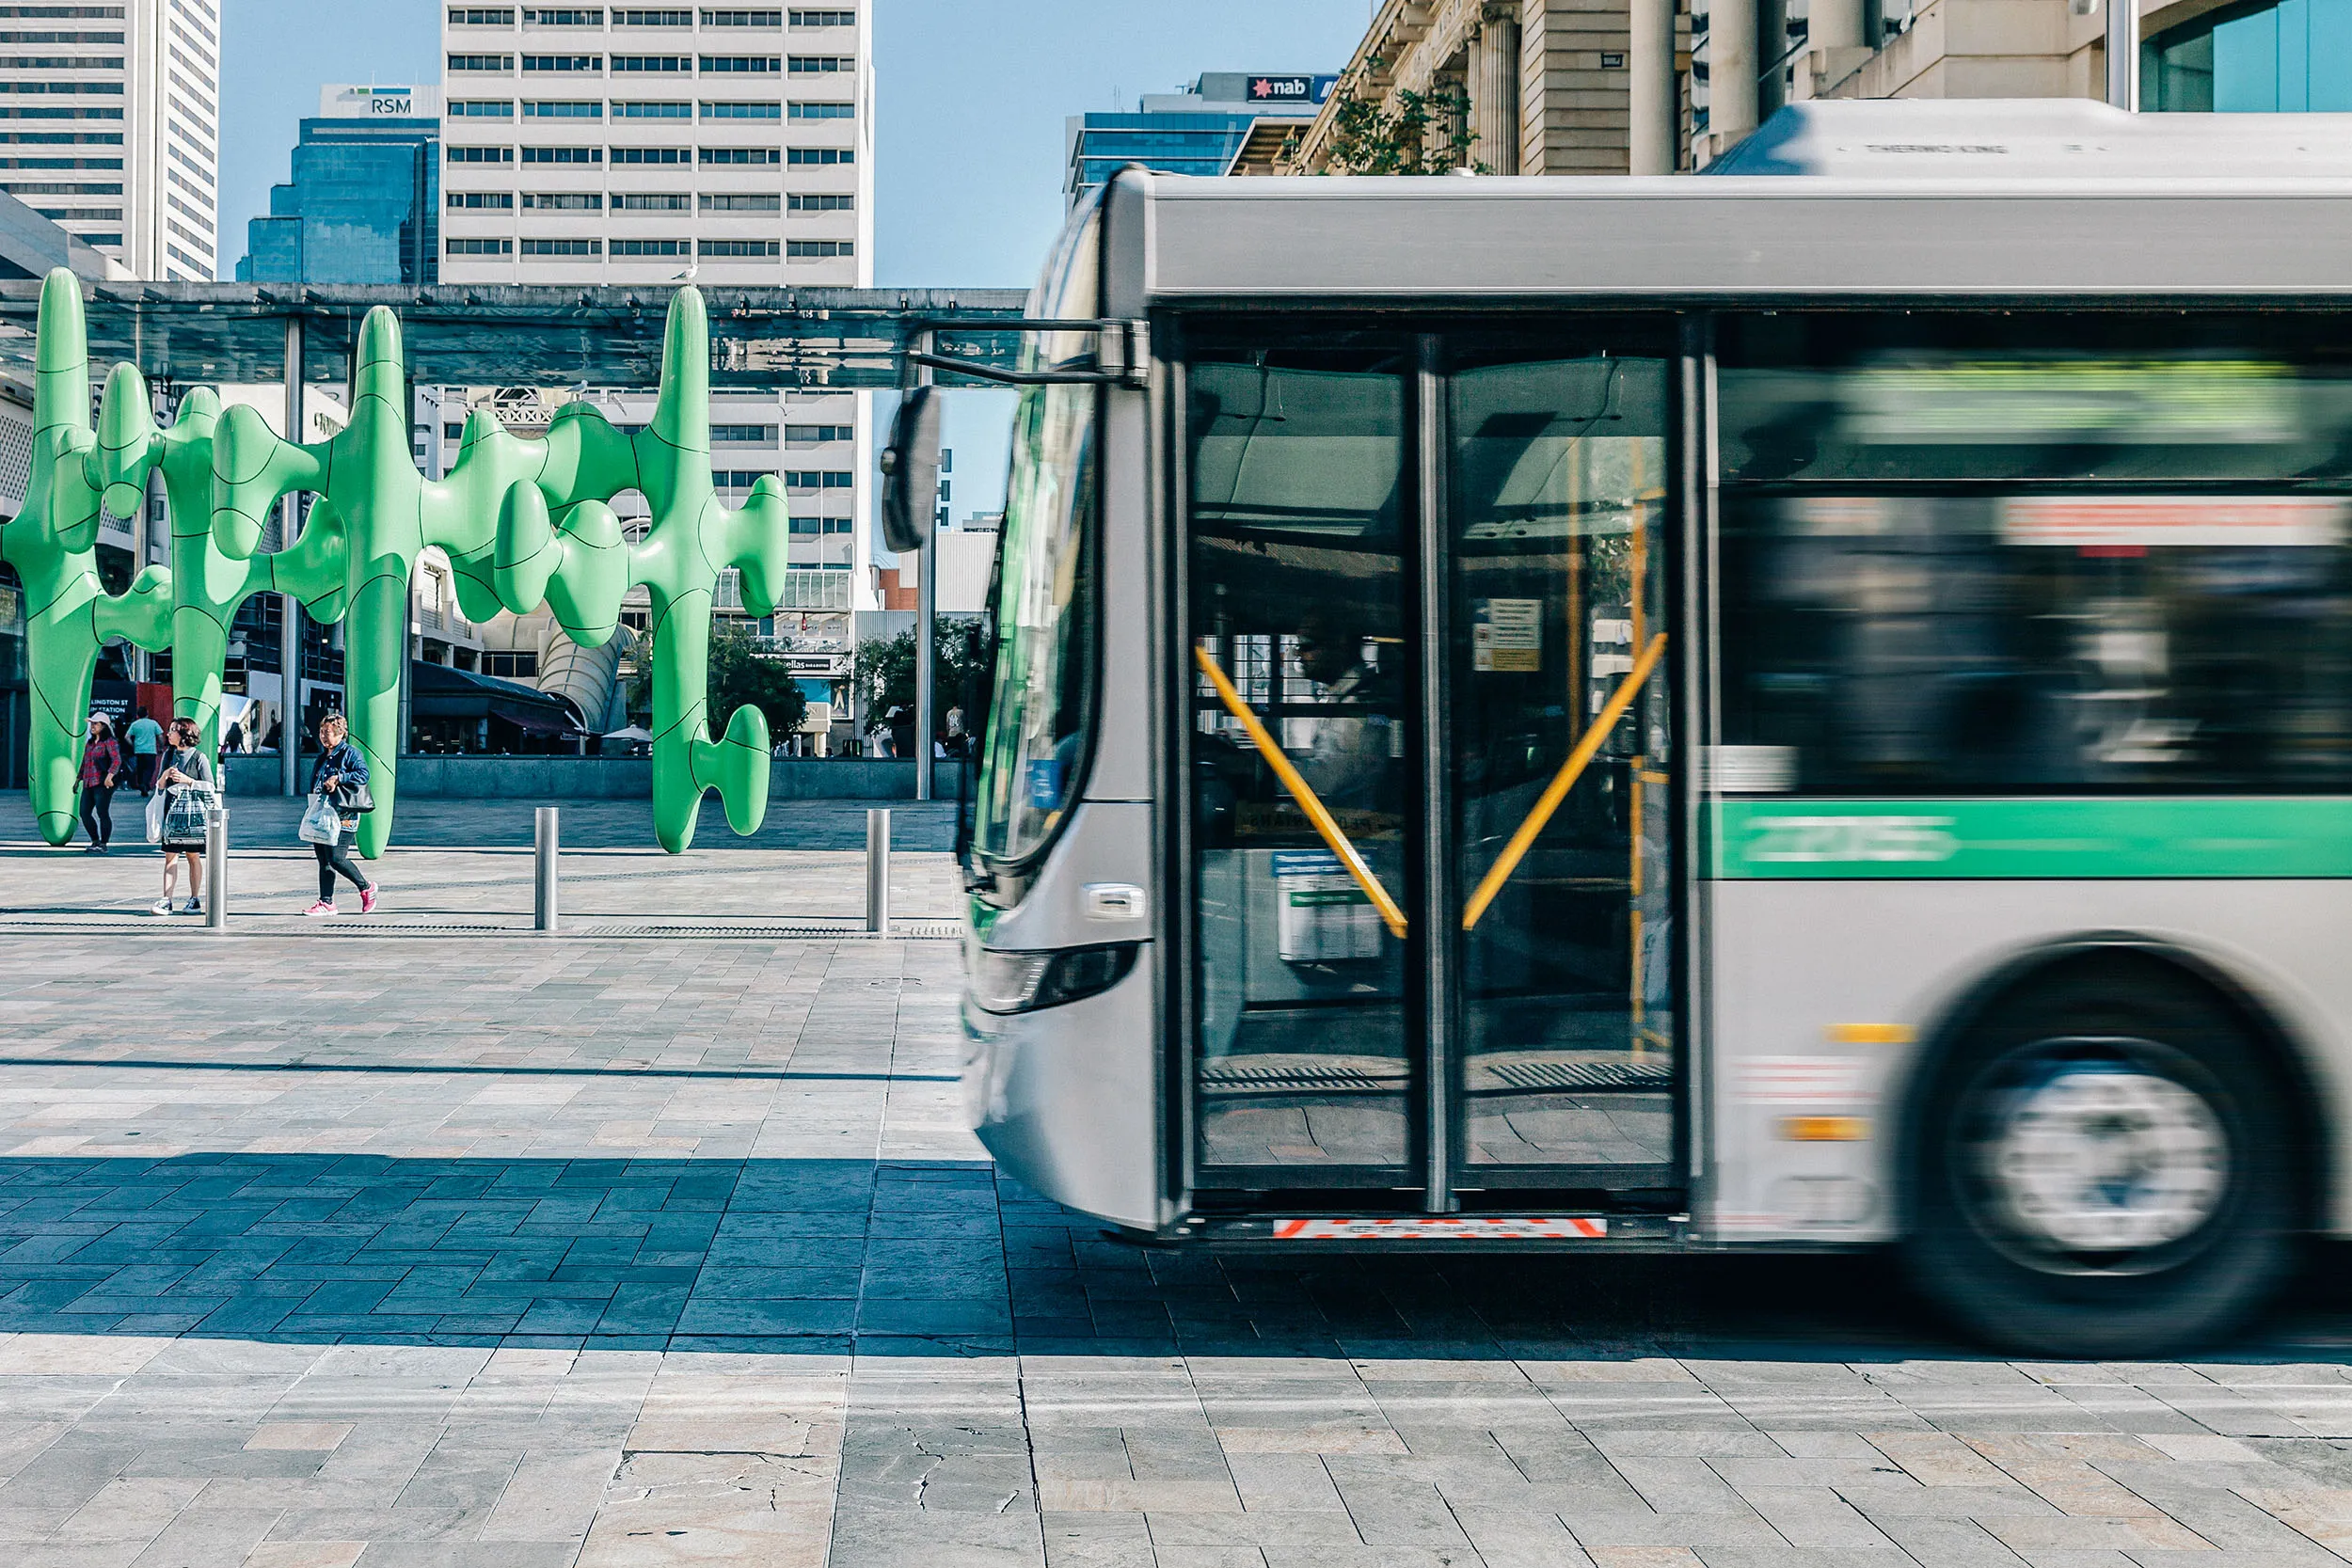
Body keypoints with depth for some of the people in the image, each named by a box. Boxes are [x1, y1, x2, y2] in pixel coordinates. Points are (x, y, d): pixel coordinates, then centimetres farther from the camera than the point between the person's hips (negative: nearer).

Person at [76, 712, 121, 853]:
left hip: (103, 784, -8)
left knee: (102, 813, -8)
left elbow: (117, 760, -17)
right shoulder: (89, 743, 21)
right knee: (84, 813, 5)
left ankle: (103, 845, -2)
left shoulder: (110, 742, -5)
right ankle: (95, 841, 17)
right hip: (88, 784, 8)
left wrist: (110, 775, -29)